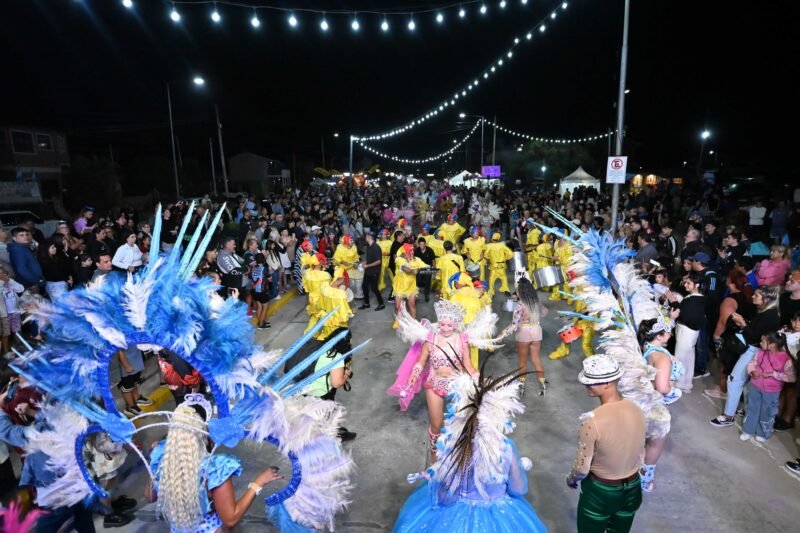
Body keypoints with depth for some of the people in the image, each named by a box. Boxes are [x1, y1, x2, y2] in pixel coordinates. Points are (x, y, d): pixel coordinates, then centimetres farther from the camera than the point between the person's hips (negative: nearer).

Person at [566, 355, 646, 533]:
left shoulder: (592, 420, -32)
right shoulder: (636, 410, -13)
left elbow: (582, 468, -20)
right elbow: (640, 454, 3)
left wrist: (571, 479, 1)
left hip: (600, 491, -5)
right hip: (633, 488, 5)